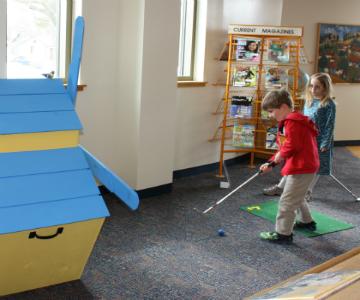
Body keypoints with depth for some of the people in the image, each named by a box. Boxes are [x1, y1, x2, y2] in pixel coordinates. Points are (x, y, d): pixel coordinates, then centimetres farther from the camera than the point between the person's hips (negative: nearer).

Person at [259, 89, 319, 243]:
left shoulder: (292, 123, -19)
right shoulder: (287, 122, 16)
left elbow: (292, 145, -28)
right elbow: (284, 148, 18)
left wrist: (281, 154, -10)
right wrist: (271, 163, 9)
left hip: (302, 168, -11)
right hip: (304, 167, 11)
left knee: (287, 201, -6)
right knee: (297, 197, 28)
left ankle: (283, 233, 0)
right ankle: (306, 221, 45)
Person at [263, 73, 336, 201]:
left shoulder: (329, 104, -14)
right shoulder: (309, 101, 5)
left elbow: (330, 125, -13)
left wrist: (325, 144, -15)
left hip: (318, 142, -6)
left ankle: (308, 191, 25)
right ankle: (280, 187, 20)